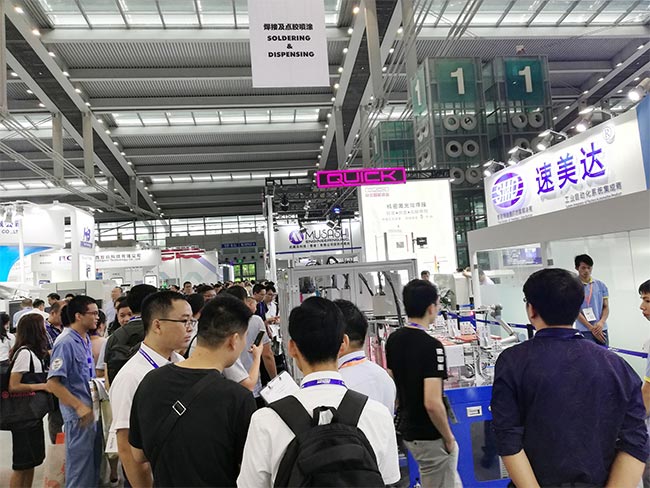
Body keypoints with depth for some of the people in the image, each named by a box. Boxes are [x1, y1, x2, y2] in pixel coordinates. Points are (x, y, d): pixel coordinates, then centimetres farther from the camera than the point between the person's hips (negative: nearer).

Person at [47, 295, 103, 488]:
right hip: (79, 414, -8)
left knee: (95, 460, 19)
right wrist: (79, 406, -22)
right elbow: (52, 382, -23)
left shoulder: (86, 339, 7)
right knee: (80, 463, 5)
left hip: (92, 410, 8)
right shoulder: (66, 343, -19)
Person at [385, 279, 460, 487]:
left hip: (407, 430, 8)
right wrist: (448, 437, -14)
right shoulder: (432, 346, -24)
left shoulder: (393, 340, -1)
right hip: (430, 436, -7)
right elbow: (432, 403, -29)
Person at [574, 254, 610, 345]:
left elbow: (606, 307, 9)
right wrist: (591, 328, -13)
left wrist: (601, 322, -10)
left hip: (602, 330, 4)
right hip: (584, 331, -4)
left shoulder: (601, 285, 9)